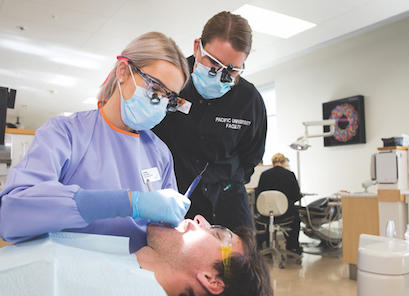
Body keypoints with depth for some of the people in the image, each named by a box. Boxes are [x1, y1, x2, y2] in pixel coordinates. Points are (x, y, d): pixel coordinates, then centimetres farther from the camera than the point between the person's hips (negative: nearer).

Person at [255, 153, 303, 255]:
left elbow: (258, 194, 2)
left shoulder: (264, 174, -2)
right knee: (295, 214, 31)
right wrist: (300, 195, 21)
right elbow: (296, 196, -3)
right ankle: (293, 246, 40)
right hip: (284, 213, -2)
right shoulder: (290, 174, -7)